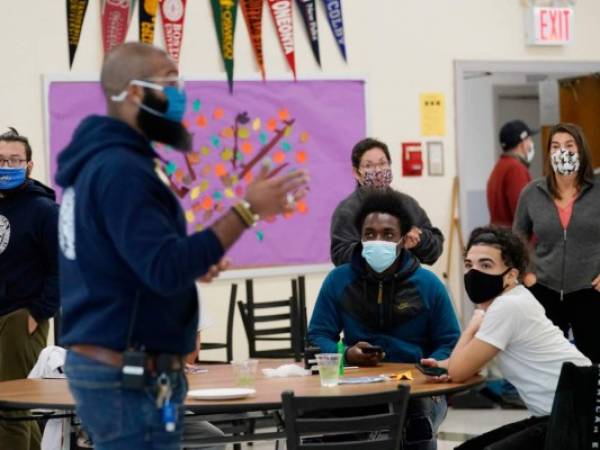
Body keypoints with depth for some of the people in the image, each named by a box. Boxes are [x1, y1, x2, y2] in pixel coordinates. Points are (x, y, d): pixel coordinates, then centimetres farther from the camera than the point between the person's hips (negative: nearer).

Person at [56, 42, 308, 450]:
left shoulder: (95, 163, 15)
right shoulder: (121, 169, -17)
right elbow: (166, 270, -25)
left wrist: (191, 264, 11)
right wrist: (247, 210, -24)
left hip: (102, 365, 10)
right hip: (131, 377, -10)